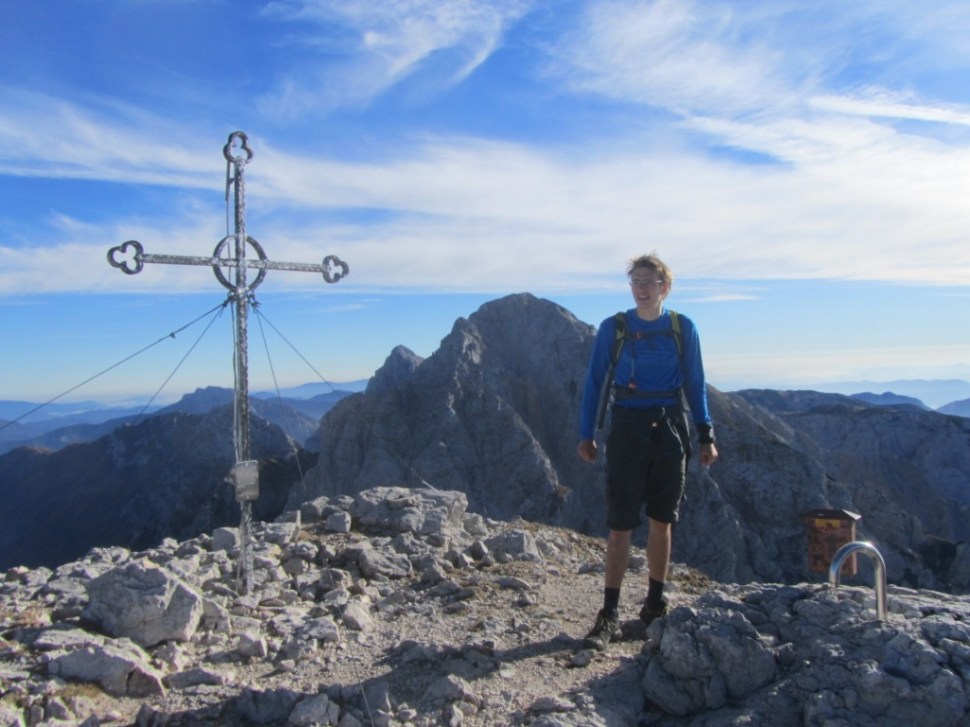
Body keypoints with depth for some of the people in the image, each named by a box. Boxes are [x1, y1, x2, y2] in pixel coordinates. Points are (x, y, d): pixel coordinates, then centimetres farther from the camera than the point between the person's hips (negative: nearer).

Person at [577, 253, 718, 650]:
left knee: (661, 523, 11)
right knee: (620, 525, -3)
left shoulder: (683, 328, 3)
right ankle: (609, 614, 3)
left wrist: (706, 436, 3)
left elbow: (695, 385, 8)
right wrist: (586, 434, -1)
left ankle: (655, 603, 27)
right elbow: (595, 382, 3)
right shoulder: (612, 328, -1)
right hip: (627, 428, -2)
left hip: (670, 431, 2)